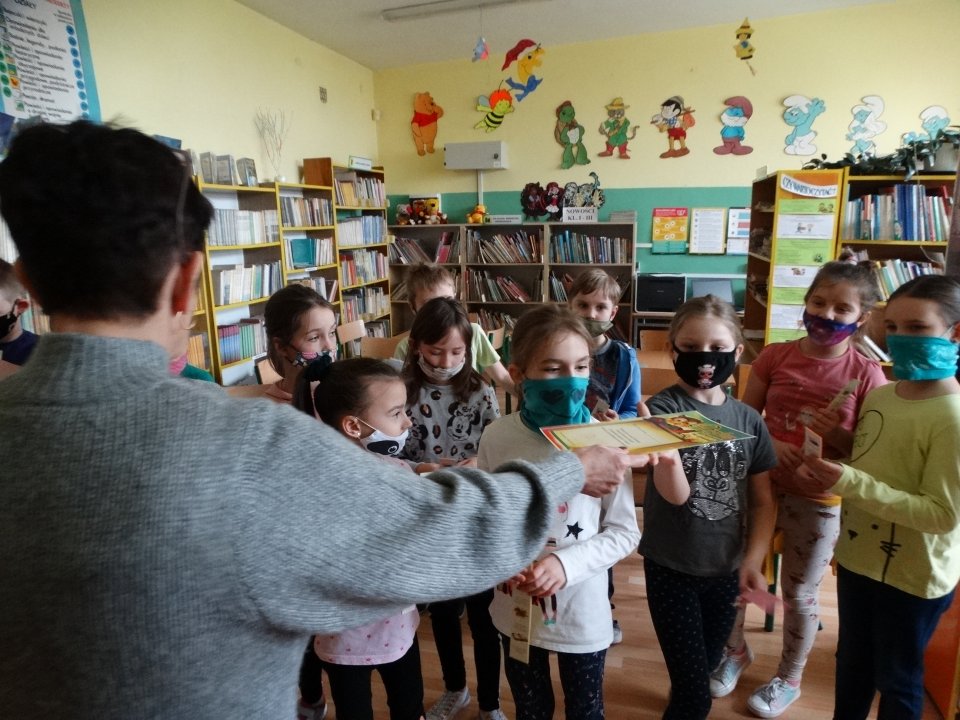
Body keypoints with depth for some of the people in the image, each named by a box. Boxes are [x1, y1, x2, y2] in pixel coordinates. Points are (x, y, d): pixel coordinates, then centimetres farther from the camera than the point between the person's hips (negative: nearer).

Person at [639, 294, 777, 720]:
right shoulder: (660, 409, -16)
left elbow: (763, 500, 4)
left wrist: (753, 561, -7)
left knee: (704, 669, 24)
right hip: (670, 569, -4)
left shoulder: (748, 420, -3)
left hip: (726, 569, 4)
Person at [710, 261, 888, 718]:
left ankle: (788, 680, 40)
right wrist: (767, 444, -18)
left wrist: (837, 435, -25)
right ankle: (736, 652, 43)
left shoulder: (867, 375, -10)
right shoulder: (775, 356, -5)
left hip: (819, 501, -2)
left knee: (799, 594, 14)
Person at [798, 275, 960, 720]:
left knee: (897, 680, 17)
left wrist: (848, 483, -31)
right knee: (851, 664, 26)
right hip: (857, 559, 7)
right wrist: (827, 473, -3)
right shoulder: (878, 395, -1)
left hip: (914, 578, -6)